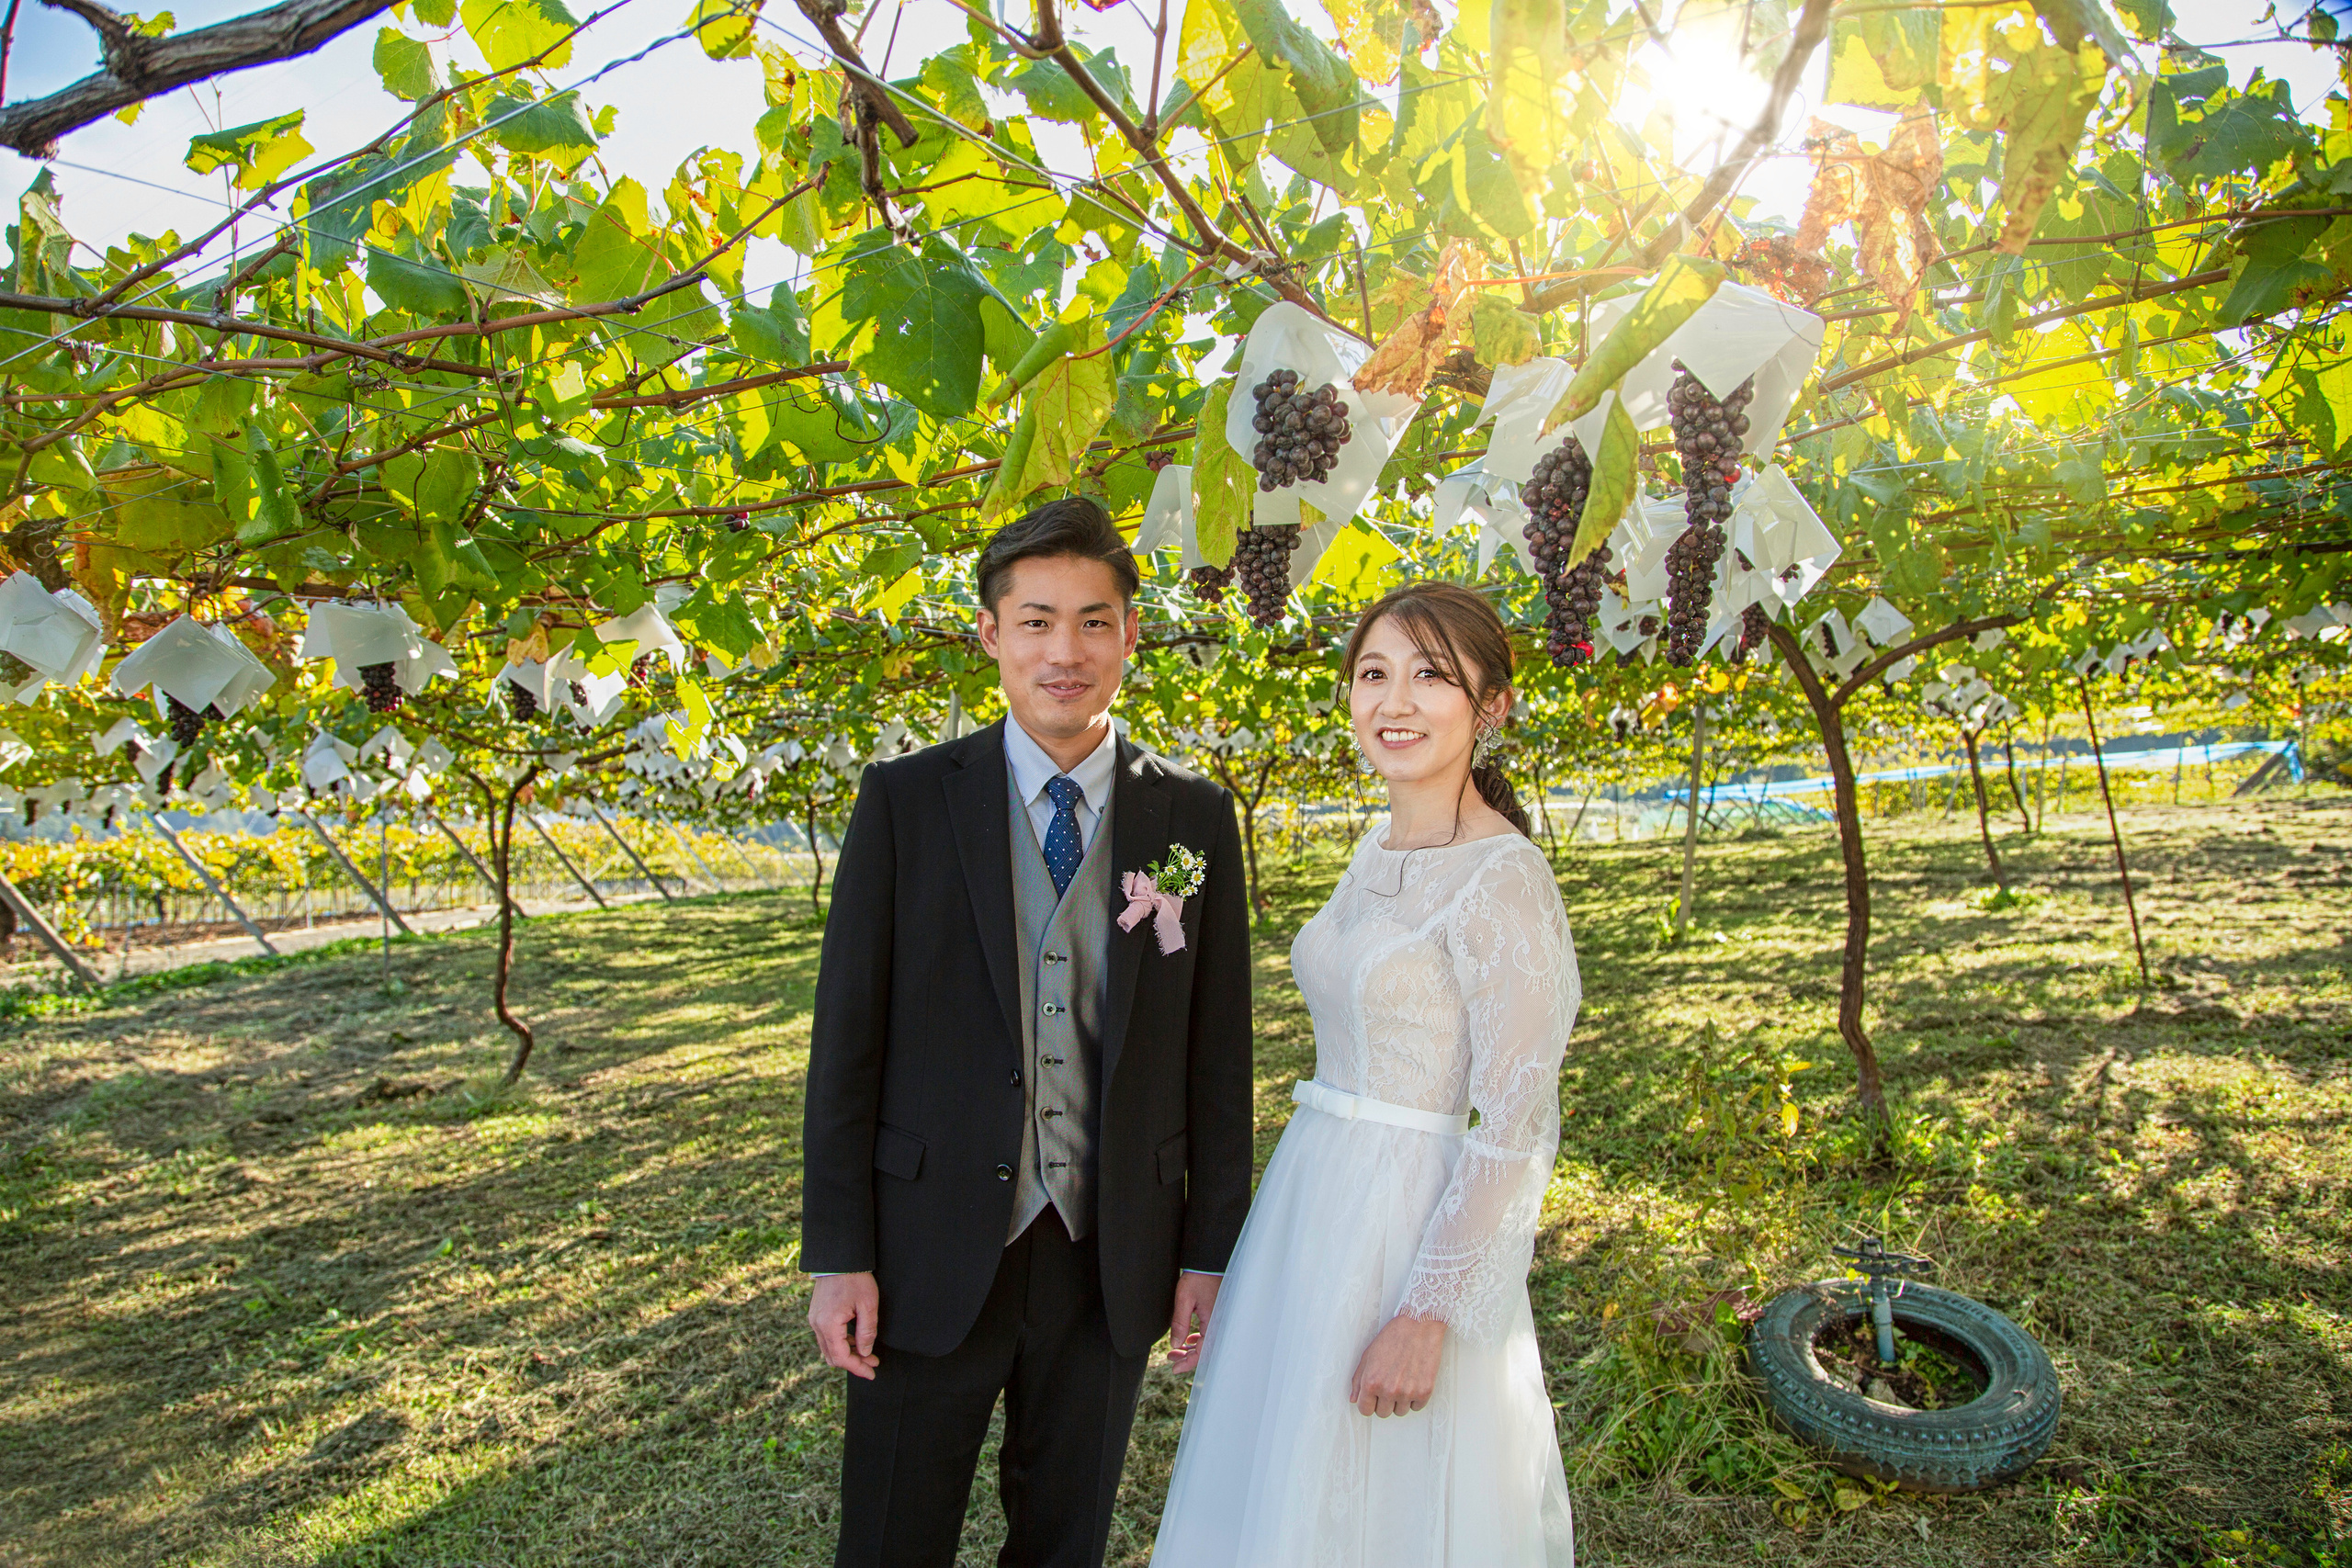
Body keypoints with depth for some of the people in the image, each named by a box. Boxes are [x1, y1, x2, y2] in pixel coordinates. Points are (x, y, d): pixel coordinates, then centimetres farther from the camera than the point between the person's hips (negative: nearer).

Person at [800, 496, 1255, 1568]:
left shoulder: (1195, 819, -1)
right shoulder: (904, 801, -5)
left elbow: (1217, 1047, 2)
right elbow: (847, 1036, -4)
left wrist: (1209, 1250, 3)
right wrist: (839, 1255, -5)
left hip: (1112, 1264, 2)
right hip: (933, 1255, -1)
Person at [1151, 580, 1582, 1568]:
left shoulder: (1501, 877, -18)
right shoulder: (1376, 854, 7)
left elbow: (1514, 1127, -19)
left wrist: (1427, 1316, -20)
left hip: (1414, 1221, -8)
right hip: (1313, 1203, 8)